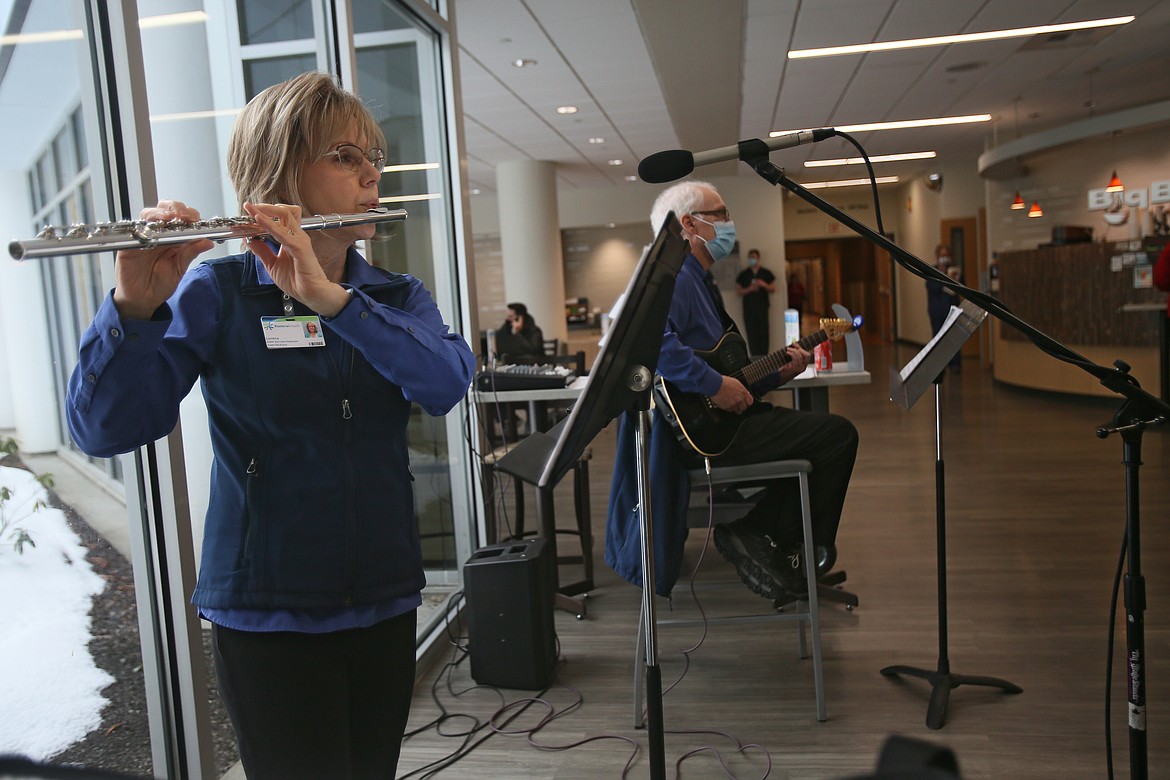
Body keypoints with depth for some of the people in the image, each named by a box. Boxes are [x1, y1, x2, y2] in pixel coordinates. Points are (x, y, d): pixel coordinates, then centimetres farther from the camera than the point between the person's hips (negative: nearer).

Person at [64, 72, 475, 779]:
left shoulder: (399, 295, 5)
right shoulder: (215, 293, -6)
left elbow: (446, 382, -17)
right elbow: (104, 429, -16)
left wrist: (327, 294, -29)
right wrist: (135, 307, -33)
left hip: (385, 601, 4)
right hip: (268, 614, -4)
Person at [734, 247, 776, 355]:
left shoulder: (766, 273, 9)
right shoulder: (743, 274, 10)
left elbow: (773, 289, 9)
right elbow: (739, 291, 8)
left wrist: (764, 285, -10)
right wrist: (749, 289, -10)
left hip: (762, 307, 0)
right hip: (748, 308, 0)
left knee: (763, 333, -5)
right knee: (752, 334, -5)